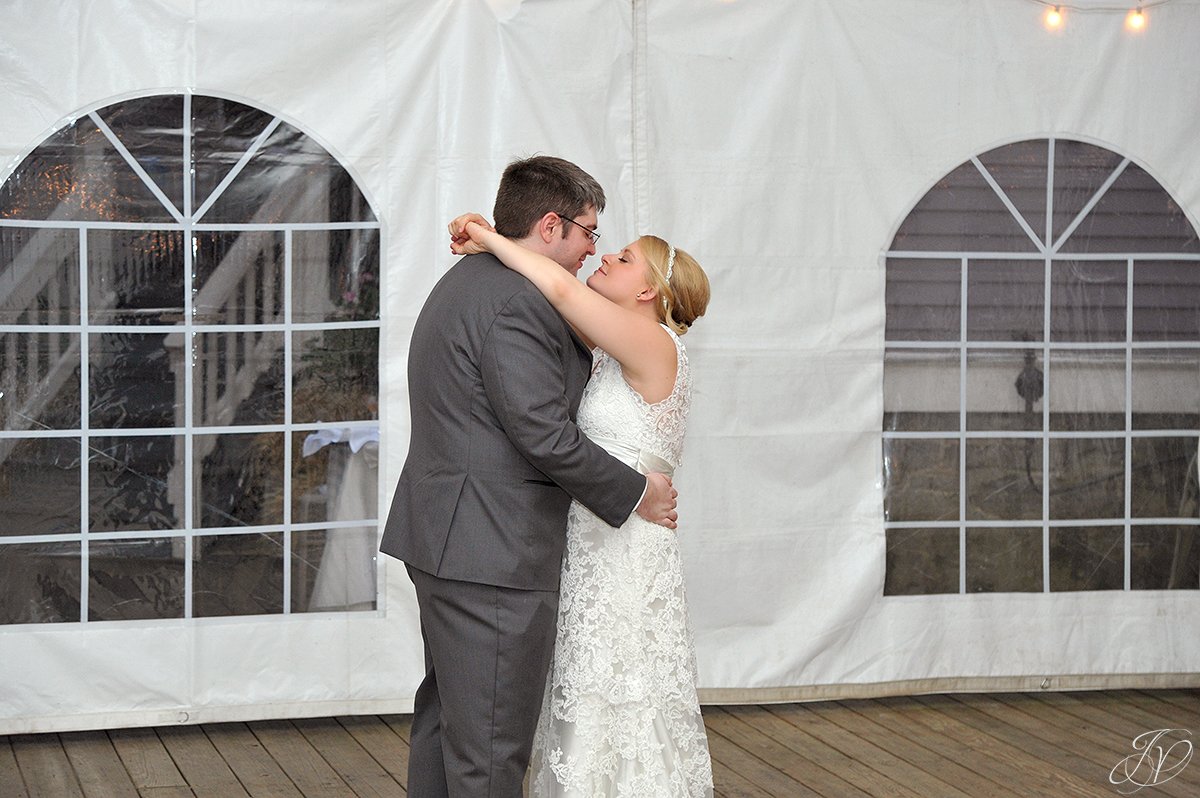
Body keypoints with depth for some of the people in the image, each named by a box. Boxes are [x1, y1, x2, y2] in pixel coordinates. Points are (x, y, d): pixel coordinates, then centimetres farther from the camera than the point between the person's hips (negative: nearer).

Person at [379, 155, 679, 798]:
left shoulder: (466, 282, 16)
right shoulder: (516, 303, -18)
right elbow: (544, 437, -20)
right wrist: (636, 494, -9)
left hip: (445, 540, 11)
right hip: (495, 552, -11)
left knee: (444, 721, 18)